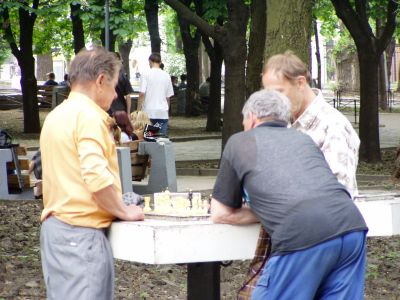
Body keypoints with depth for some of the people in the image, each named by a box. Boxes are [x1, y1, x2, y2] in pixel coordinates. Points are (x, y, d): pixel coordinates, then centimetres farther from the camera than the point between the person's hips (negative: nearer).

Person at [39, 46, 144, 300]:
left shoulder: (57, 115, 16)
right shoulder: (90, 116, -14)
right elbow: (97, 176, -25)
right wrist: (124, 211, -12)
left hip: (55, 223, 10)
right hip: (81, 231, -10)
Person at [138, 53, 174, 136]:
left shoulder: (146, 74, -4)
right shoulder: (166, 76, 6)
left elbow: (142, 94, -10)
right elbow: (168, 96, 10)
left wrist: (139, 109, -2)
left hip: (149, 112, -2)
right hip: (163, 113, 2)